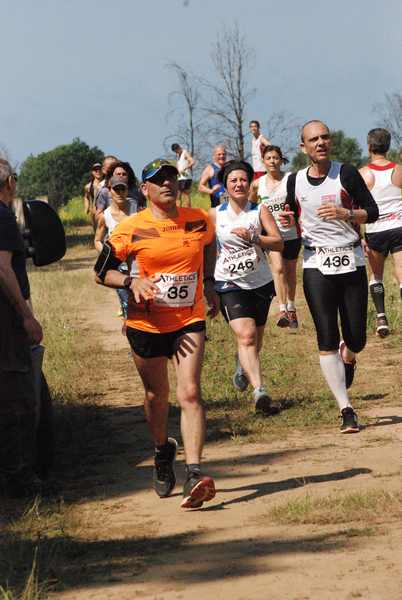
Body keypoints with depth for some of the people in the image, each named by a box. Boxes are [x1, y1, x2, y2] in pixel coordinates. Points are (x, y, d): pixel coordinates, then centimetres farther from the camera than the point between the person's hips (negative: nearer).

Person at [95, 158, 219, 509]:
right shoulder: (131, 229, -8)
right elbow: (101, 272, -1)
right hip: (146, 324, 0)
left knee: (189, 393, -16)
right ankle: (163, 451, 44)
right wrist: (131, 282, -19)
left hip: (189, 321, 0)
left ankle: (195, 474, -24)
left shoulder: (200, 221, 0)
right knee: (156, 396, 15)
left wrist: (209, 284, 16)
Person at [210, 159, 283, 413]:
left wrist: (253, 237, -23)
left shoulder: (260, 211, -1)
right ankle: (259, 389, -32)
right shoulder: (215, 215, 2)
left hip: (261, 283, 2)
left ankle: (242, 368, 51)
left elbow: (279, 243, -10)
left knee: (255, 339, 16)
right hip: (230, 285, -2)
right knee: (246, 335, -22)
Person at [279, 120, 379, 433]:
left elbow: (372, 212, -1)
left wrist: (345, 214, -18)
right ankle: (346, 410, -3)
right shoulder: (295, 181, 5)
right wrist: (288, 221, -7)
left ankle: (347, 357, 41)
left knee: (356, 340, 2)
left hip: (352, 263, -1)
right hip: (317, 265, 1)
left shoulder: (346, 173, -2)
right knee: (327, 341, -7)